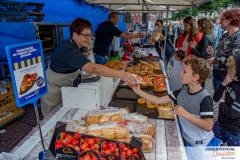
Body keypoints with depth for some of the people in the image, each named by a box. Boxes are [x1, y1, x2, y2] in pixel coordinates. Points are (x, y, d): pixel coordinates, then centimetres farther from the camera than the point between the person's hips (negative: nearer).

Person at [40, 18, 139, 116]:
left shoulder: (68, 44, -3)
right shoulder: (70, 51, -34)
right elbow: (93, 68, -49)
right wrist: (121, 75, -57)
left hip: (63, 88, 9)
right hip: (53, 92, -8)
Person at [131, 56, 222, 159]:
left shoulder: (205, 98, -24)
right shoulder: (182, 92, -7)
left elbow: (208, 126, -27)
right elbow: (158, 100, -7)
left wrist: (185, 113, -33)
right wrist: (139, 92, -13)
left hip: (202, 145, -5)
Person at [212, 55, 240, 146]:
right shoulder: (232, 82, -5)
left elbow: (232, 114, -28)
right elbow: (216, 98, -3)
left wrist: (222, 102, -9)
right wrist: (223, 84, -17)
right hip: (220, 123, 6)